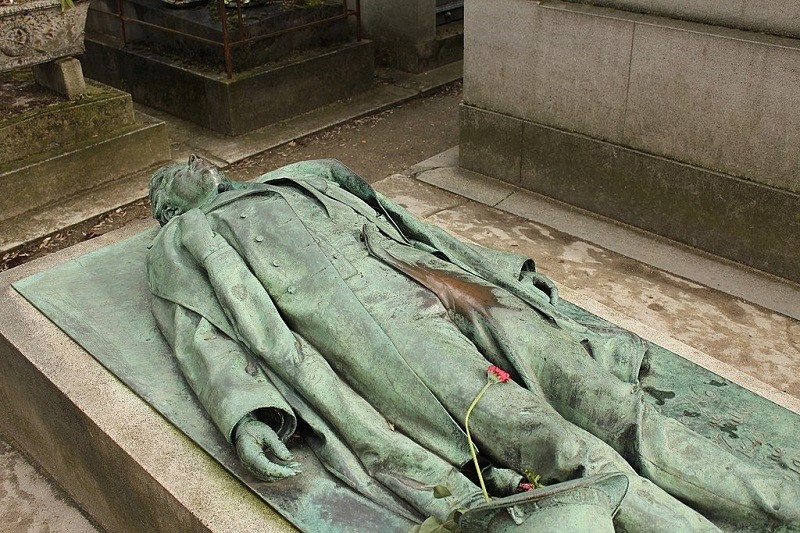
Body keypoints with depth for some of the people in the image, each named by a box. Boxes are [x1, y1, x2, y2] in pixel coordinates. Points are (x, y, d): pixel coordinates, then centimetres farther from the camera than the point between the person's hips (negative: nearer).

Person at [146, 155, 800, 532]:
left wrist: (501, 269, 21)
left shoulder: (301, 178, 35)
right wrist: (244, 415, -17)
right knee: (521, 422, -23)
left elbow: (405, 223, 29)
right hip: (360, 319, -4)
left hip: (424, 276, 5)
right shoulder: (182, 243, 21)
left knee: (595, 388, -11)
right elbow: (206, 336, 3)